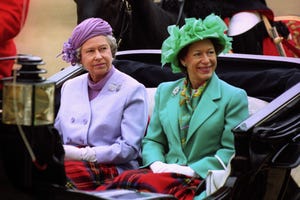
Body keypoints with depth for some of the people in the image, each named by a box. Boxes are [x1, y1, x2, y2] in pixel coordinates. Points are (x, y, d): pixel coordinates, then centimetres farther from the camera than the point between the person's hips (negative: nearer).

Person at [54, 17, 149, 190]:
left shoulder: (133, 90, 4)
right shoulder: (69, 87, 23)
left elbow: (129, 148, -5)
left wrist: (83, 154, -15)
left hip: (112, 169, -4)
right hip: (69, 161, 4)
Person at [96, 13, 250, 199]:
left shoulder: (234, 97, 4)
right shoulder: (165, 91, 19)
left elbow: (231, 151, -1)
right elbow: (152, 140, 19)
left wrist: (192, 170, -12)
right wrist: (156, 164, -4)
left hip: (204, 179, -4)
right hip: (166, 172, 4)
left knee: (148, 184, -35)